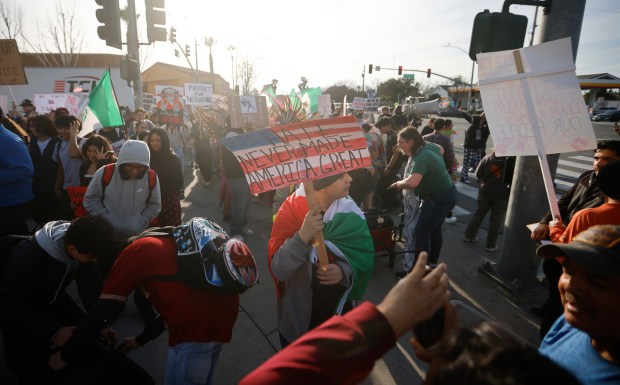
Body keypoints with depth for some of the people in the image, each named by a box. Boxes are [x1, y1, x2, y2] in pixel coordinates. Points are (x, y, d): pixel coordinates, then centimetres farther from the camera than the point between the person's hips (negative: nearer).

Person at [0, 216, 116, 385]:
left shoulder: (84, 248, -21)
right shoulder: (27, 256, -36)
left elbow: (92, 285, -11)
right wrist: (53, 332, -39)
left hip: (50, 298, 5)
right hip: (17, 308, -4)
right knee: (31, 366, -13)